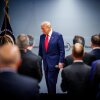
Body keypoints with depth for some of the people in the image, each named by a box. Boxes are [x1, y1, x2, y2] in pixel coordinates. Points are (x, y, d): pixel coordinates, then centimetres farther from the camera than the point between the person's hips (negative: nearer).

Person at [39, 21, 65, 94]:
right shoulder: (42, 36, 7)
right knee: (48, 80, 9)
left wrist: (61, 62, -13)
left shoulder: (58, 36, -8)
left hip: (54, 62, -5)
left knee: (51, 80, -7)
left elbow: (62, 50, -9)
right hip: (45, 62, 5)